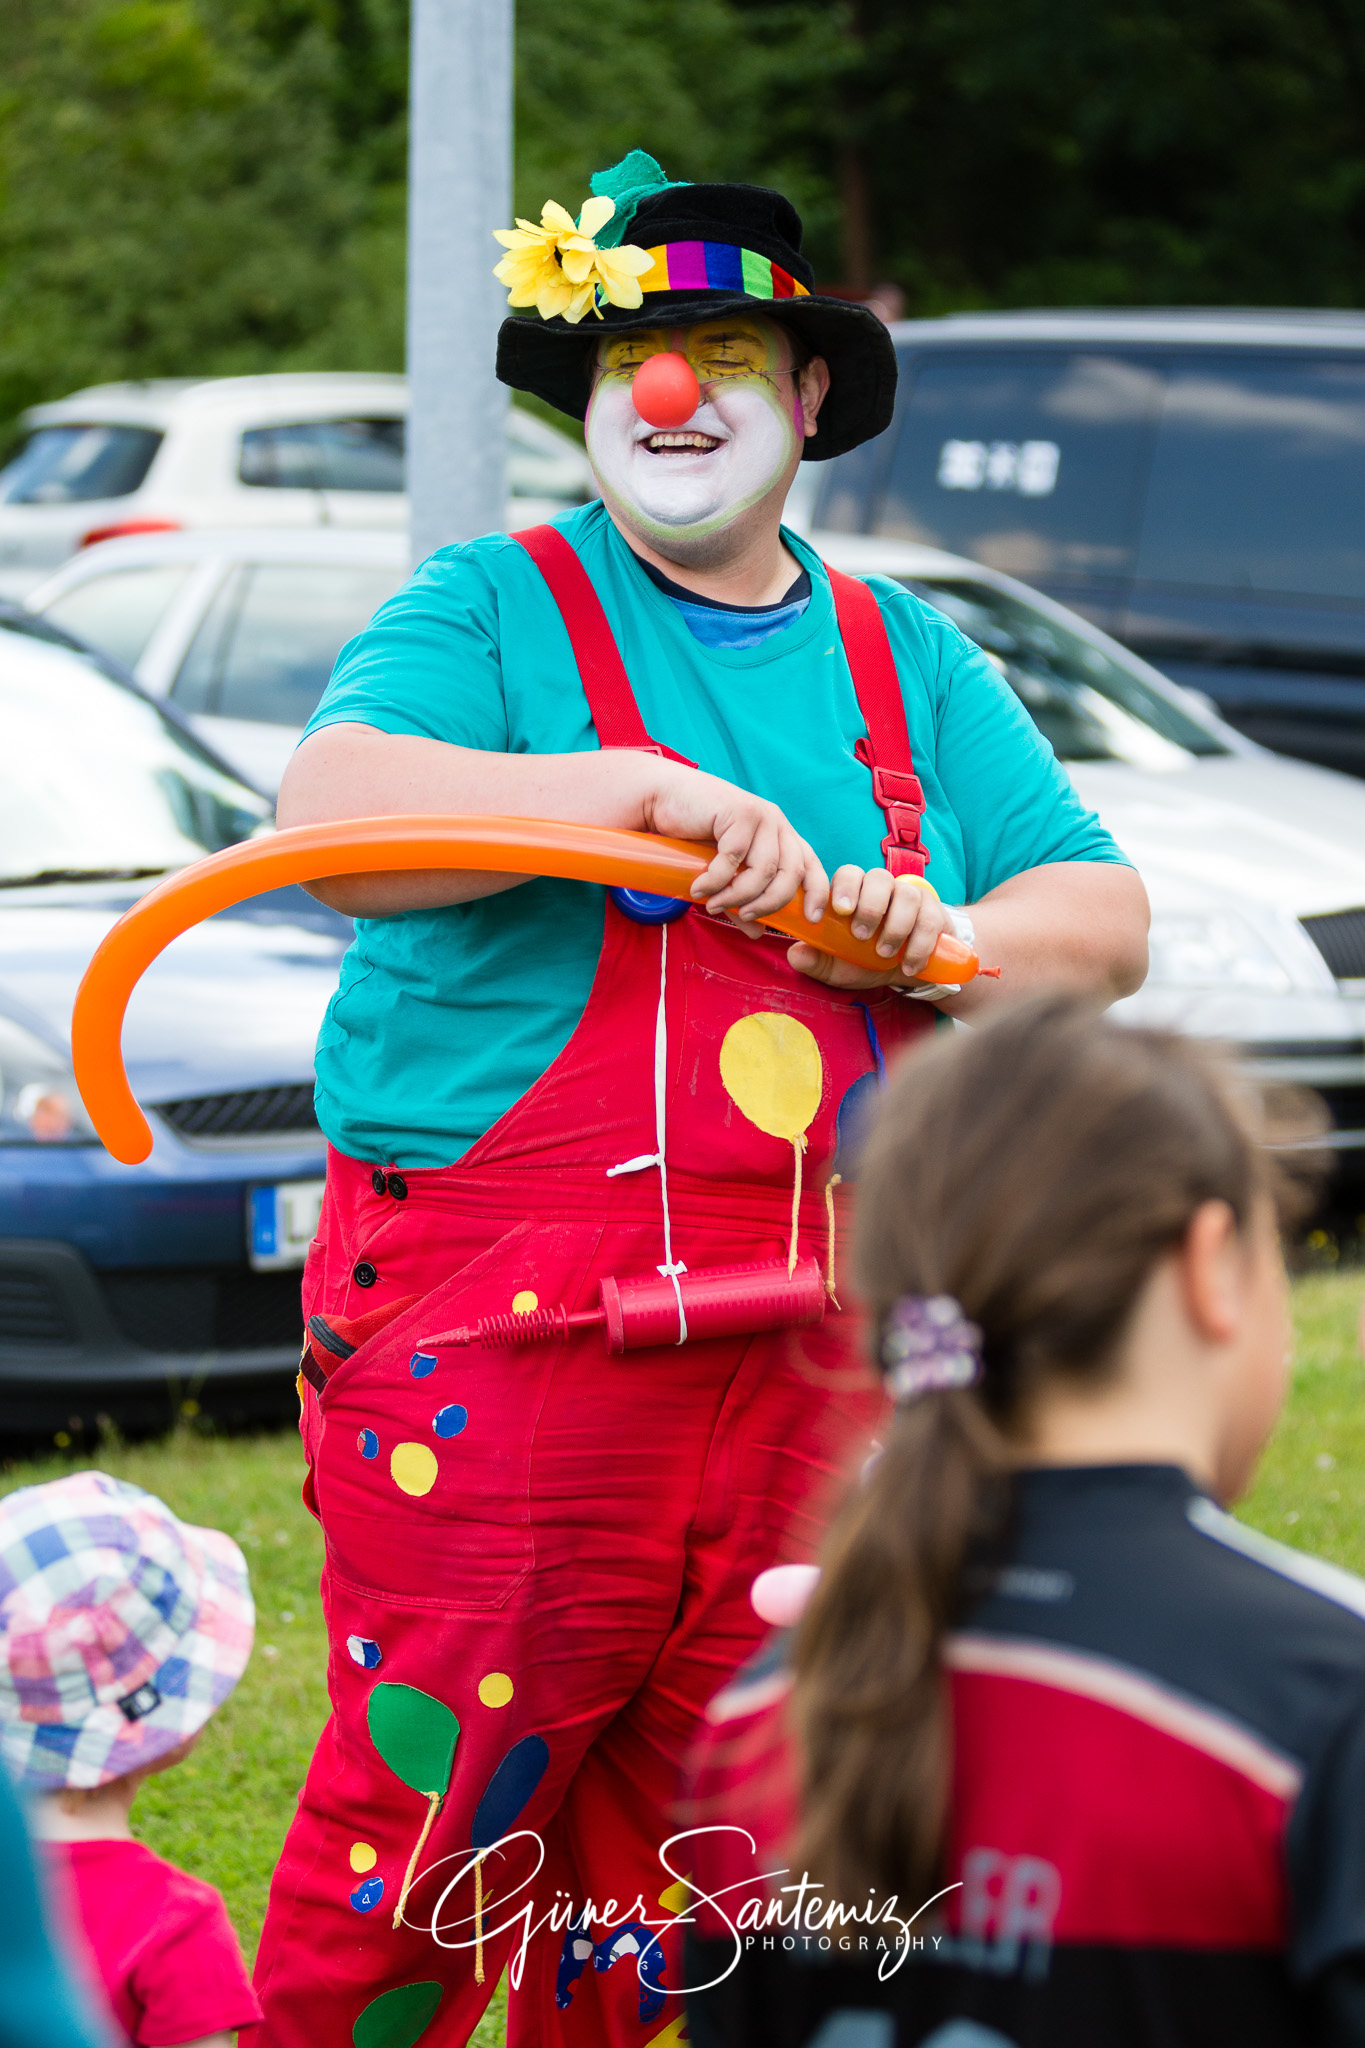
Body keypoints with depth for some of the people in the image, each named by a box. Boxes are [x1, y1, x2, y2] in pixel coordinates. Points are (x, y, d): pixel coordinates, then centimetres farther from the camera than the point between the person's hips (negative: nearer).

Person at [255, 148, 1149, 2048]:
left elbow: (1104, 917, 12)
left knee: (688, 1878, 11)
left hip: (802, 1371, 5)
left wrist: (954, 943, -9)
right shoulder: (491, 610, 3)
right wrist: (642, 788, -24)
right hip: (493, 1337, -4)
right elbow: (333, 812, -16)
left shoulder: (909, 663, 16)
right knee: (428, 1824, -7)